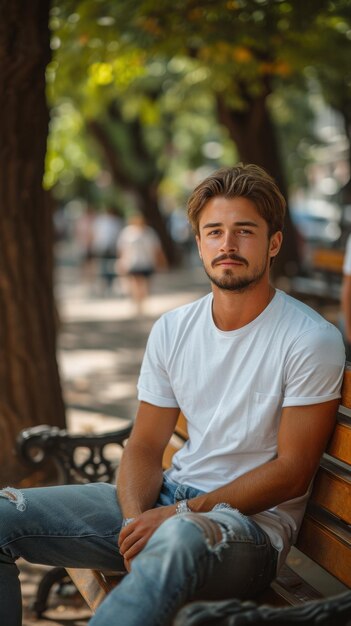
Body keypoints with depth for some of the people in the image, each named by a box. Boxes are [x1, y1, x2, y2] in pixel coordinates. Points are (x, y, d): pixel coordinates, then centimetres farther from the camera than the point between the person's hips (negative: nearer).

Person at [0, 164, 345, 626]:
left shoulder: (312, 341, -10)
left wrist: (182, 513, -18)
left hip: (253, 521, -6)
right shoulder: (172, 331, 7)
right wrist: (135, 518, -13)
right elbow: (145, 447, 9)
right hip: (166, 502, 6)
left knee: (179, 538, -43)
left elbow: (292, 472, -11)